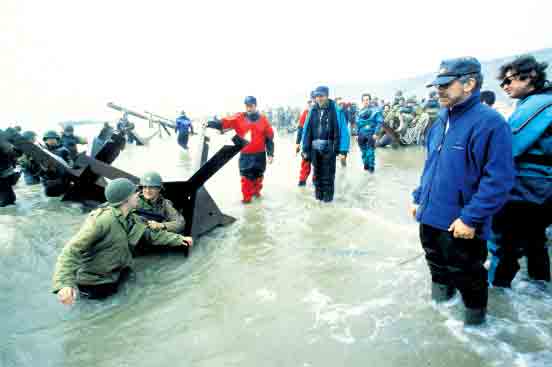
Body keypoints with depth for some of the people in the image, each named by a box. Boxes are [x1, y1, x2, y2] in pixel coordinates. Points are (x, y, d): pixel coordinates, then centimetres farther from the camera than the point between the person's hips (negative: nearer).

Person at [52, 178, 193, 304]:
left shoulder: (131, 219, -4)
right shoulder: (102, 220, -29)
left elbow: (152, 234, 9)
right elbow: (72, 250, -31)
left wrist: (178, 239, 9)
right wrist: (64, 283, -42)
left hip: (112, 277, 7)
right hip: (94, 284, -7)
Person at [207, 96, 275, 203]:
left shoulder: (263, 119, -2)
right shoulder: (239, 118, -4)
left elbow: (269, 137, 0)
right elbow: (224, 122, -14)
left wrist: (270, 154, -2)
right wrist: (210, 123, -30)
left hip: (260, 155, 1)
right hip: (245, 155, -1)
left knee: (258, 175, 16)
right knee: (246, 177, 3)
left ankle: (256, 191, 39)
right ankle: (247, 197, 17)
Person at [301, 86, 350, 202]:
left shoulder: (336, 110, -9)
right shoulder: (313, 110, 3)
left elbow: (343, 130, -11)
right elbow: (307, 130, 5)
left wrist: (343, 151, -17)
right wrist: (305, 149, 3)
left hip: (329, 148, -3)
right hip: (315, 148, 4)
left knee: (328, 174, 7)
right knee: (317, 172, 15)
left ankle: (328, 195, 24)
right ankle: (318, 193, 31)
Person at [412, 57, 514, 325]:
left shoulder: (489, 122, -17)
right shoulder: (441, 121, 7)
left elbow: (498, 179, -21)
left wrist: (470, 218, -22)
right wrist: (419, 198, 15)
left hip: (460, 224, -7)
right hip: (430, 216, 7)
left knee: (466, 275, 13)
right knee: (437, 266, 25)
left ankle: (474, 314, 37)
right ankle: (441, 290, 49)